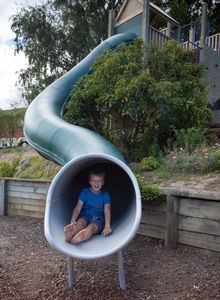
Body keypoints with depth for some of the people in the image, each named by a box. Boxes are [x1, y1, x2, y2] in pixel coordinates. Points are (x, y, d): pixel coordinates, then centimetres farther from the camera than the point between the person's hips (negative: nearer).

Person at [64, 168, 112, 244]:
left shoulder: (105, 195, 0)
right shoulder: (85, 192, 0)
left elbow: (107, 211, -11)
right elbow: (78, 208, -8)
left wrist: (107, 226, -29)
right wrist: (72, 221, -26)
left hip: (98, 219, -1)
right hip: (85, 216, 1)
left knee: (91, 227, -34)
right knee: (80, 223, -33)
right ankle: (68, 236, -67)